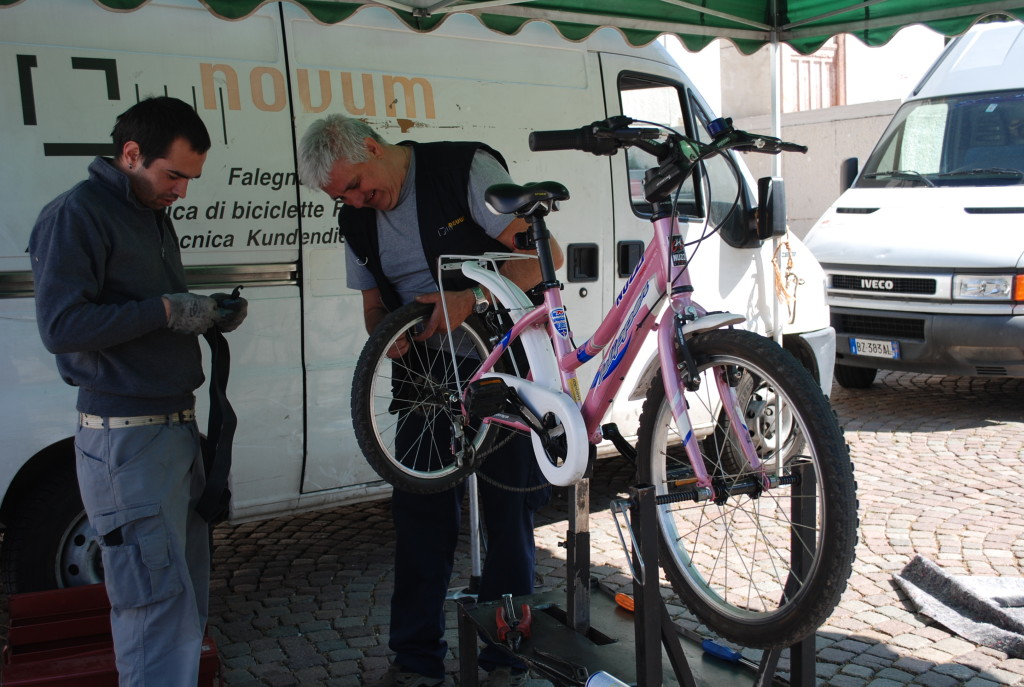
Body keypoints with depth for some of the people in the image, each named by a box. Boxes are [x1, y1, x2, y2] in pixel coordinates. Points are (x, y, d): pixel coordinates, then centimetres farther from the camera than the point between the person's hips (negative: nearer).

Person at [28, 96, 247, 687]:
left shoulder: (154, 214, 18)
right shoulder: (77, 214, -10)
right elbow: (61, 325, -19)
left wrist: (208, 314, 6)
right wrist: (165, 310, -19)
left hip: (177, 427, 9)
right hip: (127, 437, -9)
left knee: (190, 591, 14)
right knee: (159, 604, -9)